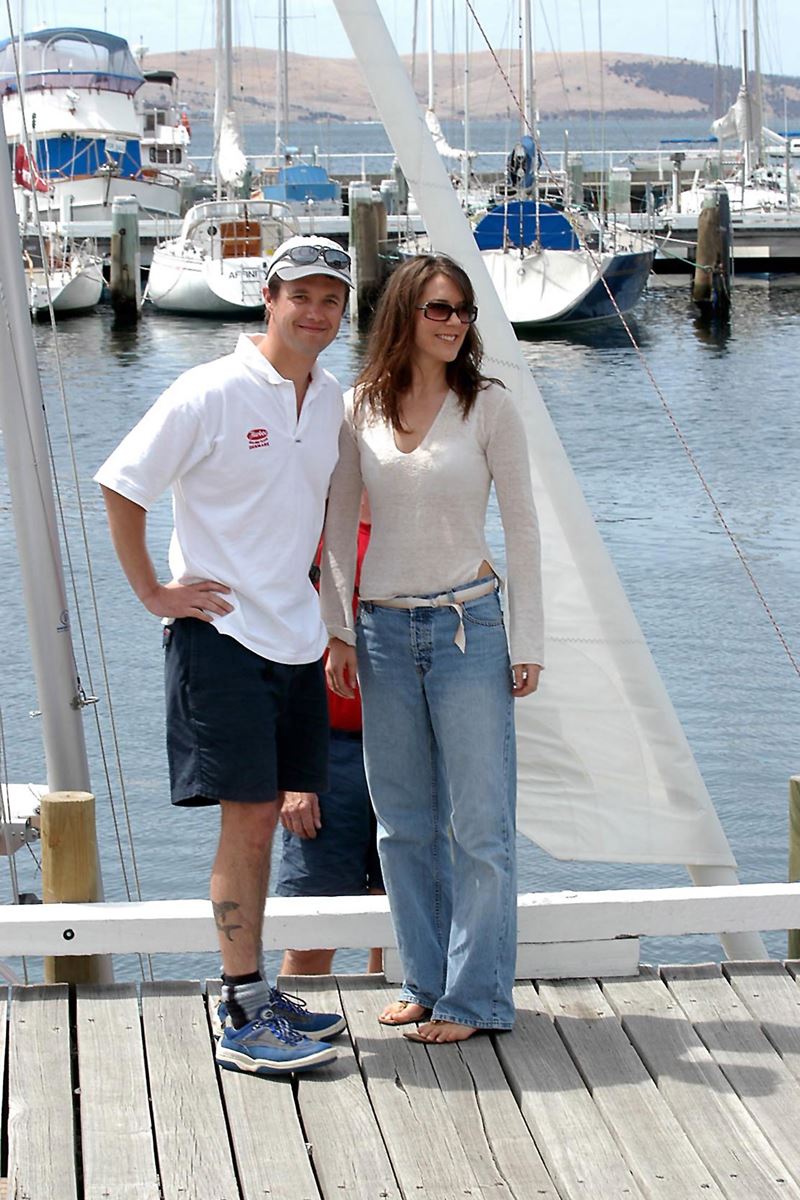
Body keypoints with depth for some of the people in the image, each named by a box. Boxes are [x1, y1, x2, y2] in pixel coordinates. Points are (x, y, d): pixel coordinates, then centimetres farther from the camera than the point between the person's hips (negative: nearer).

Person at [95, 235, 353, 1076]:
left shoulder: (330, 400, 9)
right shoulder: (211, 394, -12)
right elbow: (119, 487, -9)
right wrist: (154, 593, -10)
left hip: (296, 637, 7)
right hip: (221, 634, -7)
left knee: (260, 818, 12)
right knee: (248, 818, -8)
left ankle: (249, 994, 21)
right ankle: (244, 1022, -3)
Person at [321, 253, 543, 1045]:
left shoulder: (488, 407, -2)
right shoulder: (360, 410, 4)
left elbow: (521, 526, 0)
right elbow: (338, 525, 11)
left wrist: (526, 642, -3)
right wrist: (338, 631, 6)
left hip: (466, 628, -3)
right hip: (384, 632, 3)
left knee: (478, 823, -1)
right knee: (404, 824, 9)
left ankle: (474, 997, 6)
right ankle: (426, 982, 21)